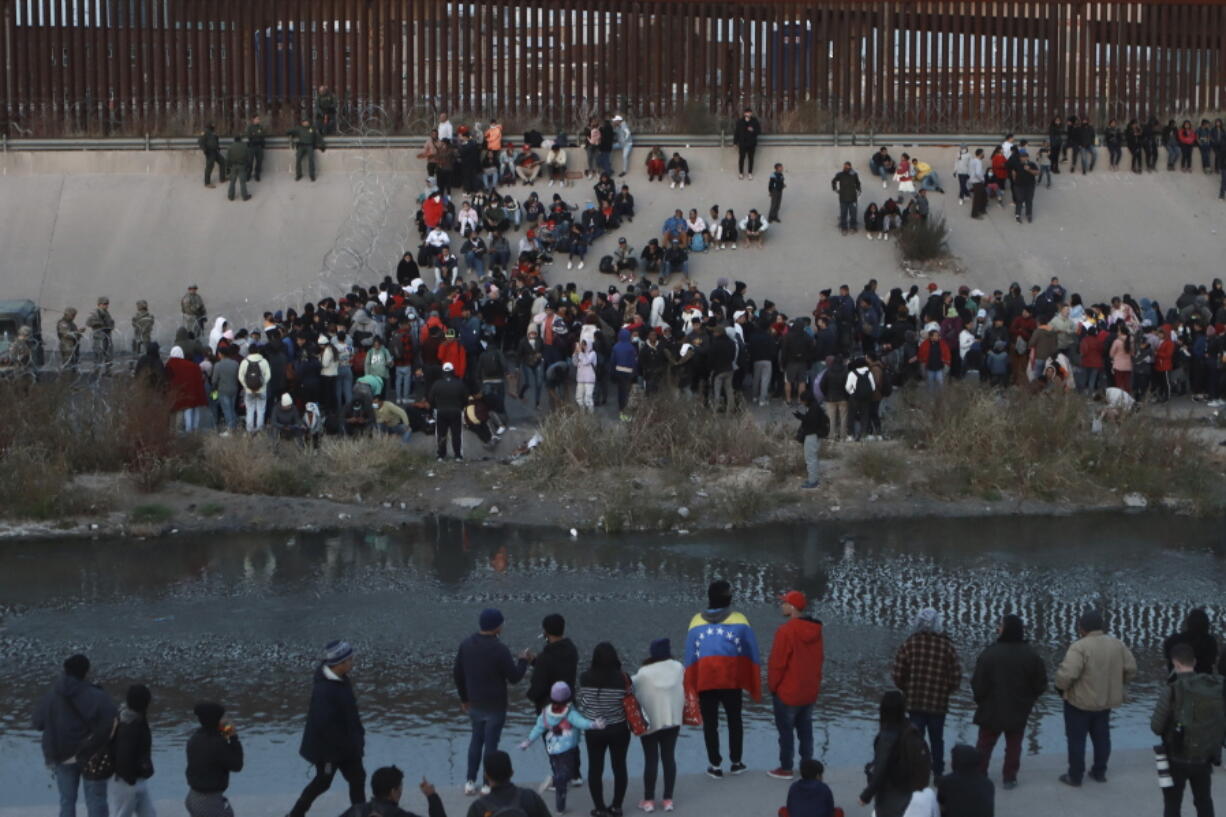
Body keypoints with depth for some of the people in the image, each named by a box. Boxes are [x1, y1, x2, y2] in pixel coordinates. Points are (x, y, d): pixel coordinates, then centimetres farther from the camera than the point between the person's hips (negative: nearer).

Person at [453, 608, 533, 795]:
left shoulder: (466, 645, -3)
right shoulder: (499, 650, -22)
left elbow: (457, 674, 6)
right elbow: (514, 678, -14)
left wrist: (464, 697, 20)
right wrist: (523, 660, 4)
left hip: (474, 703, 5)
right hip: (495, 706, -5)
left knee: (476, 740, 19)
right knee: (491, 743, 5)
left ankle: (470, 782, 19)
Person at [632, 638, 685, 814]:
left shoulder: (644, 673, -19)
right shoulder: (678, 668, -6)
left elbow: (635, 694, -11)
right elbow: (684, 690, 6)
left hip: (650, 721, -3)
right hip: (673, 719, 3)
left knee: (651, 760, 5)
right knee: (669, 757, 10)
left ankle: (648, 800, 11)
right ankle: (668, 799, 13)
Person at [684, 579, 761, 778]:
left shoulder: (697, 622, 2)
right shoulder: (739, 620, -3)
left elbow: (690, 657, 4)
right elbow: (751, 653, 0)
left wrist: (690, 688, 10)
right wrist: (754, 686, 9)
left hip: (704, 680, 0)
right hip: (732, 680, 0)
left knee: (709, 723, 9)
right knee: (734, 720, 16)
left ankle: (714, 765, 9)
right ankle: (736, 762, 20)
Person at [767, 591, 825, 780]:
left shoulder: (786, 631, -22)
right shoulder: (815, 630, 1)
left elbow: (777, 663, -18)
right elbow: (819, 659, 9)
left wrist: (772, 686, -4)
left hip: (787, 692, -7)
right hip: (810, 691, 7)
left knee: (785, 730, 4)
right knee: (805, 729, 15)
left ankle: (786, 768, 9)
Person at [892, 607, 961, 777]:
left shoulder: (910, 644, -8)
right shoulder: (946, 646, -6)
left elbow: (898, 675, -7)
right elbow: (956, 676, -4)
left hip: (914, 701, -1)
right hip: (939, 704, 1)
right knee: (937, 740, 14)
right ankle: (938, 774, 19)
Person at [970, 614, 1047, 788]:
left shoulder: (989, 654, -20)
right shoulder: (1031, 656, -9)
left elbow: (978, 684, -15)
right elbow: (1040, 685, -3)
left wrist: (980, 700, 5)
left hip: (991, 709, -2)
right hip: (1019, 711, 2)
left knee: (985, 745, 12)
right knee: (1013, 745, 15)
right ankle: (1010, 778, 16)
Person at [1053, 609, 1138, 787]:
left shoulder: (1079, 647, -24)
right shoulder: (1117, 645, -2)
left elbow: (1067, 673, -30)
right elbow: (1131, 669, 3)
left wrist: (1060, 686, -10)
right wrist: (1117, 684, 17)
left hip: (1080, 702, -6)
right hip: (1106, 701, 6)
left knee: (1076, 739, 7)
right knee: (1101, 737, 19)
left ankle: (1075, 776, 13)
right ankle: (1099, 772, 28)